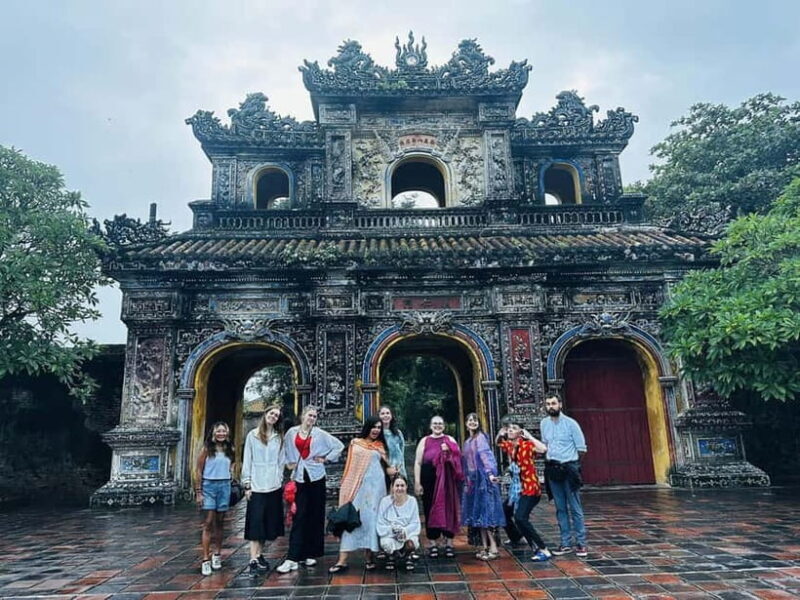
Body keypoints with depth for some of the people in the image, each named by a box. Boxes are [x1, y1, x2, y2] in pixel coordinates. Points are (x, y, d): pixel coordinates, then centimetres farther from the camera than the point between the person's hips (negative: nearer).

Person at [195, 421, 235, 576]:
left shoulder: (229, 449, 8)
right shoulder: (207, 449, -3)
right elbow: (199, 471, -3)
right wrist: (198, 492, -6)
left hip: (225, 486, 3)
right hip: (209, 485, -3)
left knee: (219, 522, 11)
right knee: (208, 522, -6)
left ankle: (217, 554, 24)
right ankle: (206, 560, -3)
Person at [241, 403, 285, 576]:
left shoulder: (279, 437, 7)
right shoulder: (253, 435, 1)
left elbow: (281, 461, 10)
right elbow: (247, 461, 0)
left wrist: (280, 480, 4)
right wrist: (247, 484, -3)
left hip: (274, 486, 3)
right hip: (257, 485, -3)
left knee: (269, 522, 7)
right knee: (256, 522, -6)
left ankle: (259, 555, 19)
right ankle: (254, 560, -6)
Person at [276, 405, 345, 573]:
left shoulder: (320, 434, 0)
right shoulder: (291, 433, 3)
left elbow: (339, 446, 5)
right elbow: (285, 449, 20)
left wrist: (326, 459, 0)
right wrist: (288, 462, 9)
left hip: (316, 477, 0)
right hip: (299, 477, 0)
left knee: (315, 516, 5)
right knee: (299, 517, -5)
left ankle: (310, 554, 16)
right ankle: (292, 558, -4)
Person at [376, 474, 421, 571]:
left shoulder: (412, 501, -2)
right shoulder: (385, 502, -5)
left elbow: (415, 523, -3)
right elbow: (380, 524, -5)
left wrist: (405, 530, -22)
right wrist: (392, 529, -22)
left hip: (408, 532, 1)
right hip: (389, 534, 0)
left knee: (411, 543, -33)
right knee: (386, 544, -33)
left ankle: (409, 556, 9)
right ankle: (391, 556, 8)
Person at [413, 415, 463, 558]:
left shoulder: (450, 440, 11)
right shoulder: (424, 441, 8)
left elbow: (459, 457, 7)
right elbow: (418, 462, 3)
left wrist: (449, 451, -12)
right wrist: (417, 483, -4)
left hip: (447, 482, 1)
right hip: (429, 481, 0)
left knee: (448, 509, 1)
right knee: (430, 510, 2)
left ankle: (449, 543, 14)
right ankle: (433, 544, 14)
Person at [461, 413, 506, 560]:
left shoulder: (480, 438, -9)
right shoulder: (468, 442, 16)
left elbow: (486, 455, -24)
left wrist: (490, 473, -37)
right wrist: (466, 482, 20)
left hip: (482, 479, -8)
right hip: (472, 480, 8)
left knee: (485, 512, -9)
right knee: (478, 513, 9)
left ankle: (493, 547, -5)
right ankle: (485, 546, 15)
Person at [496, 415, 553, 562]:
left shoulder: (526, 445, -19)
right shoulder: (509, 445, 2)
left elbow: (543, 449, -40)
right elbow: (497, 443, 24)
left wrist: (529, 436, -30)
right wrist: (500, 434, 5)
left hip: (530, 489, -9)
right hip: (516, 488, 9)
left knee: (520, 518, -27)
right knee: (504, 513, 23)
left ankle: (544, 550, -19)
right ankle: (516, 538, 49)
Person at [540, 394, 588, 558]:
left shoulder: (570, 423, -9)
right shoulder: (544, 423, 6)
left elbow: (582, 449, -4)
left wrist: (571, 461, 4)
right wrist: (550, 456, 8)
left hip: (569, 469, -5)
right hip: (552, 470, 5)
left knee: (575, 508, -1)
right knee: (560, 509, 10)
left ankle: (581, 543, 7)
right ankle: (566, 543, 17)